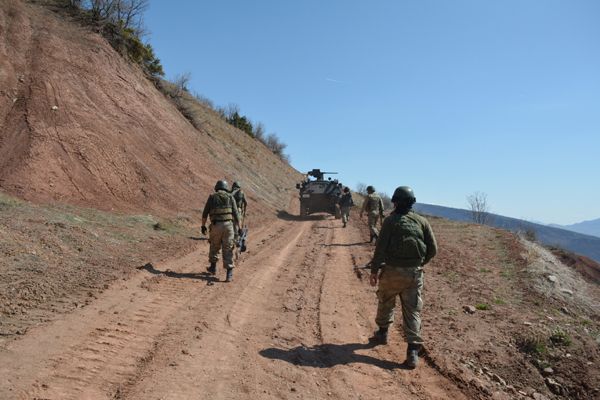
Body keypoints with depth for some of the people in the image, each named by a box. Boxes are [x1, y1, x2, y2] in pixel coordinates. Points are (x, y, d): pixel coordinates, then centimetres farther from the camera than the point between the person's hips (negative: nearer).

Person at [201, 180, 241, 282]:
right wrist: (239, 228, 6)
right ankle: (229, 274, -4)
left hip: (216, 226, 0)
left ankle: (213, 267, 35)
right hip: (228, 225, 0)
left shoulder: (212, 197, 8)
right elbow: (236, 214, 3)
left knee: (214, 246, 22)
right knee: (228, 249, 1)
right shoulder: (230, 198, 8)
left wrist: (203, 226, 14)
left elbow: (205, 213, 6)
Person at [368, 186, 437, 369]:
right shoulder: (422, 221, 2)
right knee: (413, 311, 6)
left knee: (385, 303, 21)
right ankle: (413, 352, 1)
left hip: (392, 271, -2)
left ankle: (382, 333, 39)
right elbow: (433, 249, 3)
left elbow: (381, 247, -12)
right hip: (415, 273, 2)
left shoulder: (391, 220, -8)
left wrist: (374, 270, -5)